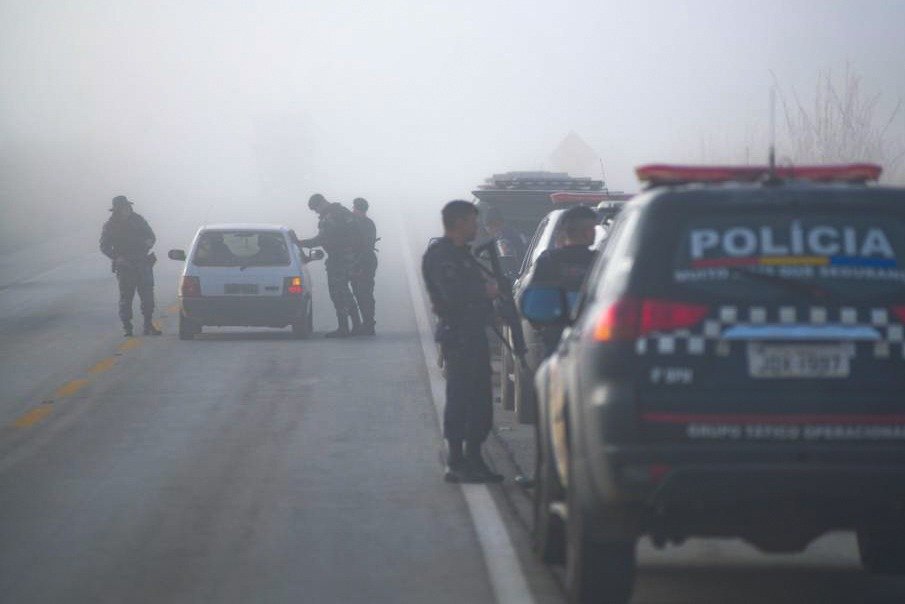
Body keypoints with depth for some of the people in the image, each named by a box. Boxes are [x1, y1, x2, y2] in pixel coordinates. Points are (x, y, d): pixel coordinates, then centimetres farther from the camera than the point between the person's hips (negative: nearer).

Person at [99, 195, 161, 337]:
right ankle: (126, 328, 6)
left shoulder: (138, 220, 7)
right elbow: (104, 246, 1)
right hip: (124, 266, -2)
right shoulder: (110, 225, 0)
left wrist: (149, 242, -10)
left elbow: (151, 236, 14)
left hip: (143, 263, 2)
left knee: (147, 296, -1)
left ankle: (148, 326, 7)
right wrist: (116, 257, -15)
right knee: (126, 297, -1)